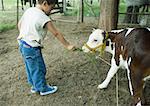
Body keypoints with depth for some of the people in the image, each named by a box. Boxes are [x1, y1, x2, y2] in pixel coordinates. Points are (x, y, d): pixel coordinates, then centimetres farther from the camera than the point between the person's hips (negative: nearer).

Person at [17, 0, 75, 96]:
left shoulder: (29, 10, 2)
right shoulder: (43, 18, -21)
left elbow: (19, 24, 16)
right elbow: (56, 34, -15)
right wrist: (68, 45, -6)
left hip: (22, 44, 9)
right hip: (32, 48, -8)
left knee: (31, 68, 21)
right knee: (38, 69, 9)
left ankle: (35, 86, 38)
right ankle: (43, 89, 26)